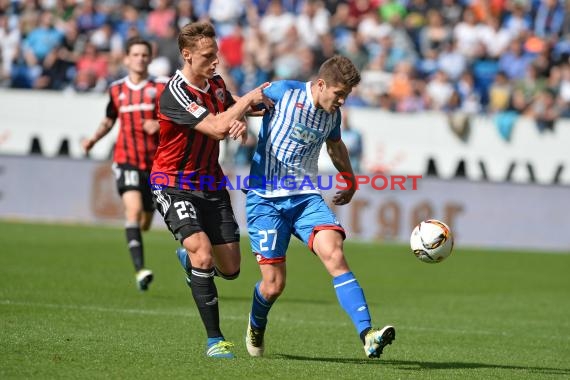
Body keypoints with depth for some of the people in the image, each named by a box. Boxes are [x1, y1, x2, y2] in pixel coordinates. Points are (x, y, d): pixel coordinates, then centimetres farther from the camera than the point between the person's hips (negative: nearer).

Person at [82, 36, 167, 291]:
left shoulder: (161, 87, 0)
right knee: (133, 209, -23)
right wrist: (94, 139, 5)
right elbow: (109, 120, 21)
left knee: (145, 221, 10)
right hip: (126, 159, -1)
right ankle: (140, 270, -29)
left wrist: (161, 124, -18)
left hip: (154, 161, 1)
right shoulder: (117, 89, 7)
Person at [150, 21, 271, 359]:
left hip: (210, 182, 7)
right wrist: (247, 99, -20)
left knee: (230, 269, 4)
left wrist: (241, 125, -8)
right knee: (203, 255, -24)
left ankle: (188, 256, 39)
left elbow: (232, 123, 17)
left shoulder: (216, 84, 2)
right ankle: (214, 339, -15)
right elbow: (216, 128, -32)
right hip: (174, 185, -7)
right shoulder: (175, 94, -22)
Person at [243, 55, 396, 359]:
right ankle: (256, 327, 33)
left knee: (334, 254, -23)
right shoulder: (283, 92, -8)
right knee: (274, 285, -4)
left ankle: (368, 336, -32)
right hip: (266, 198, -4)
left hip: (306, 197, 4)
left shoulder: (332, 115, 8)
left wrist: (350, 180, 43)